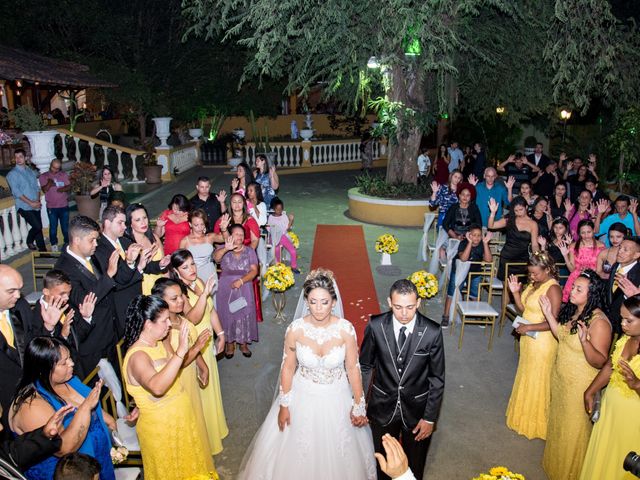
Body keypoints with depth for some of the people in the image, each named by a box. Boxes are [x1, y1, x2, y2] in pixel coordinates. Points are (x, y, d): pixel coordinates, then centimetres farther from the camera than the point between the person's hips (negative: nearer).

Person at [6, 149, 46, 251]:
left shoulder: (31, 171, 13)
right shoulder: (12, 174, -5)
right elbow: (16, 192, -11)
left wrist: (38, 201, -2)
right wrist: (30, 203, -15)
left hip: (35, 206, 5)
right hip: (24, 207, -5)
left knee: (39, 227, 6)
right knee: (37, 226, -14)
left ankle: (43, 250, 15)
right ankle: (29, 241, 14)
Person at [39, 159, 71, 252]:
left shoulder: (64, 174, 6)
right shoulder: (44, 176, 0)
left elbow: (69, 186, 2)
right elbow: (44, 190, -9)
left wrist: (63, 189, -18)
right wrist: (49, 184, -27)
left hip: (64, 206, 1)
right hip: (51, 207, -1)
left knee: (65, 226, 8)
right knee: (53, 227, 6)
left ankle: (67, 243, 21)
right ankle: (54, 244, 19)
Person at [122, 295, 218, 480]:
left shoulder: (158, 343, -3)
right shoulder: (137, 356, -29)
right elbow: (157, 387, -48)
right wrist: (180, 351, -49)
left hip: (179, 419, 8)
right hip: (160, 427, -8)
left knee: (187, 463, 27)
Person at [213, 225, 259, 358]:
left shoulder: (249, 251, 3)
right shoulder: (223, 249, 0)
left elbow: (254, 271, -5)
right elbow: (216, 258, -23)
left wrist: (241, 281, -20)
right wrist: (226, 249, -42)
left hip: (244, 289, 1)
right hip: (226, 289, -1)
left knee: (244, 314, 6)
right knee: (228, 314, 6)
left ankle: (243, 343, 22)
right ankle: (230, 343, 22)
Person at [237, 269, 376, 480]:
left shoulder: (345, 329, -19)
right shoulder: (295, 329, -18)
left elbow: (353, 368, -9)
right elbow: (288, 368, -6)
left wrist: (359, 406, -3)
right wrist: (284, 405, -2)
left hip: (337, 398, 0)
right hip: (303, 397, 0)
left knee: (338, 453, 19)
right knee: (298, 453, 18)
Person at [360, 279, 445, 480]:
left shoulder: (432, 332, -20)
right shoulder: (375, 326, -17)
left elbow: (437, 378, -9)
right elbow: (365, 366, -4)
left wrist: (430, 418, -6)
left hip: (416, 409, 0)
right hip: (383, 407, 1)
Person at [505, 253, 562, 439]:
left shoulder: (553, 289, -21)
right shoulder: (534, 284, 2)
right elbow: (523, 309, 5)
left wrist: (528, 327, -22)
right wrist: (515, 292, -8)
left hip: (542, 342, -8)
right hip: (528, 339, 8)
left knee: (536, 381, 10)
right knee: (525, 377, 21)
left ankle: (534, 423, 30)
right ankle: (523, 414, 40)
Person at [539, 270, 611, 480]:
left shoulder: (599, 322, -26)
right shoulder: (570, 310, -3)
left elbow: (600, 362, -25)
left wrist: (585, 341, -42)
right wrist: (549, 314, 1)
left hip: (579, 385, -8)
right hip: (559, 377, 8)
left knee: (573, 429, 12)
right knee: (557, 422, 25)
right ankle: (554, 462, 47)